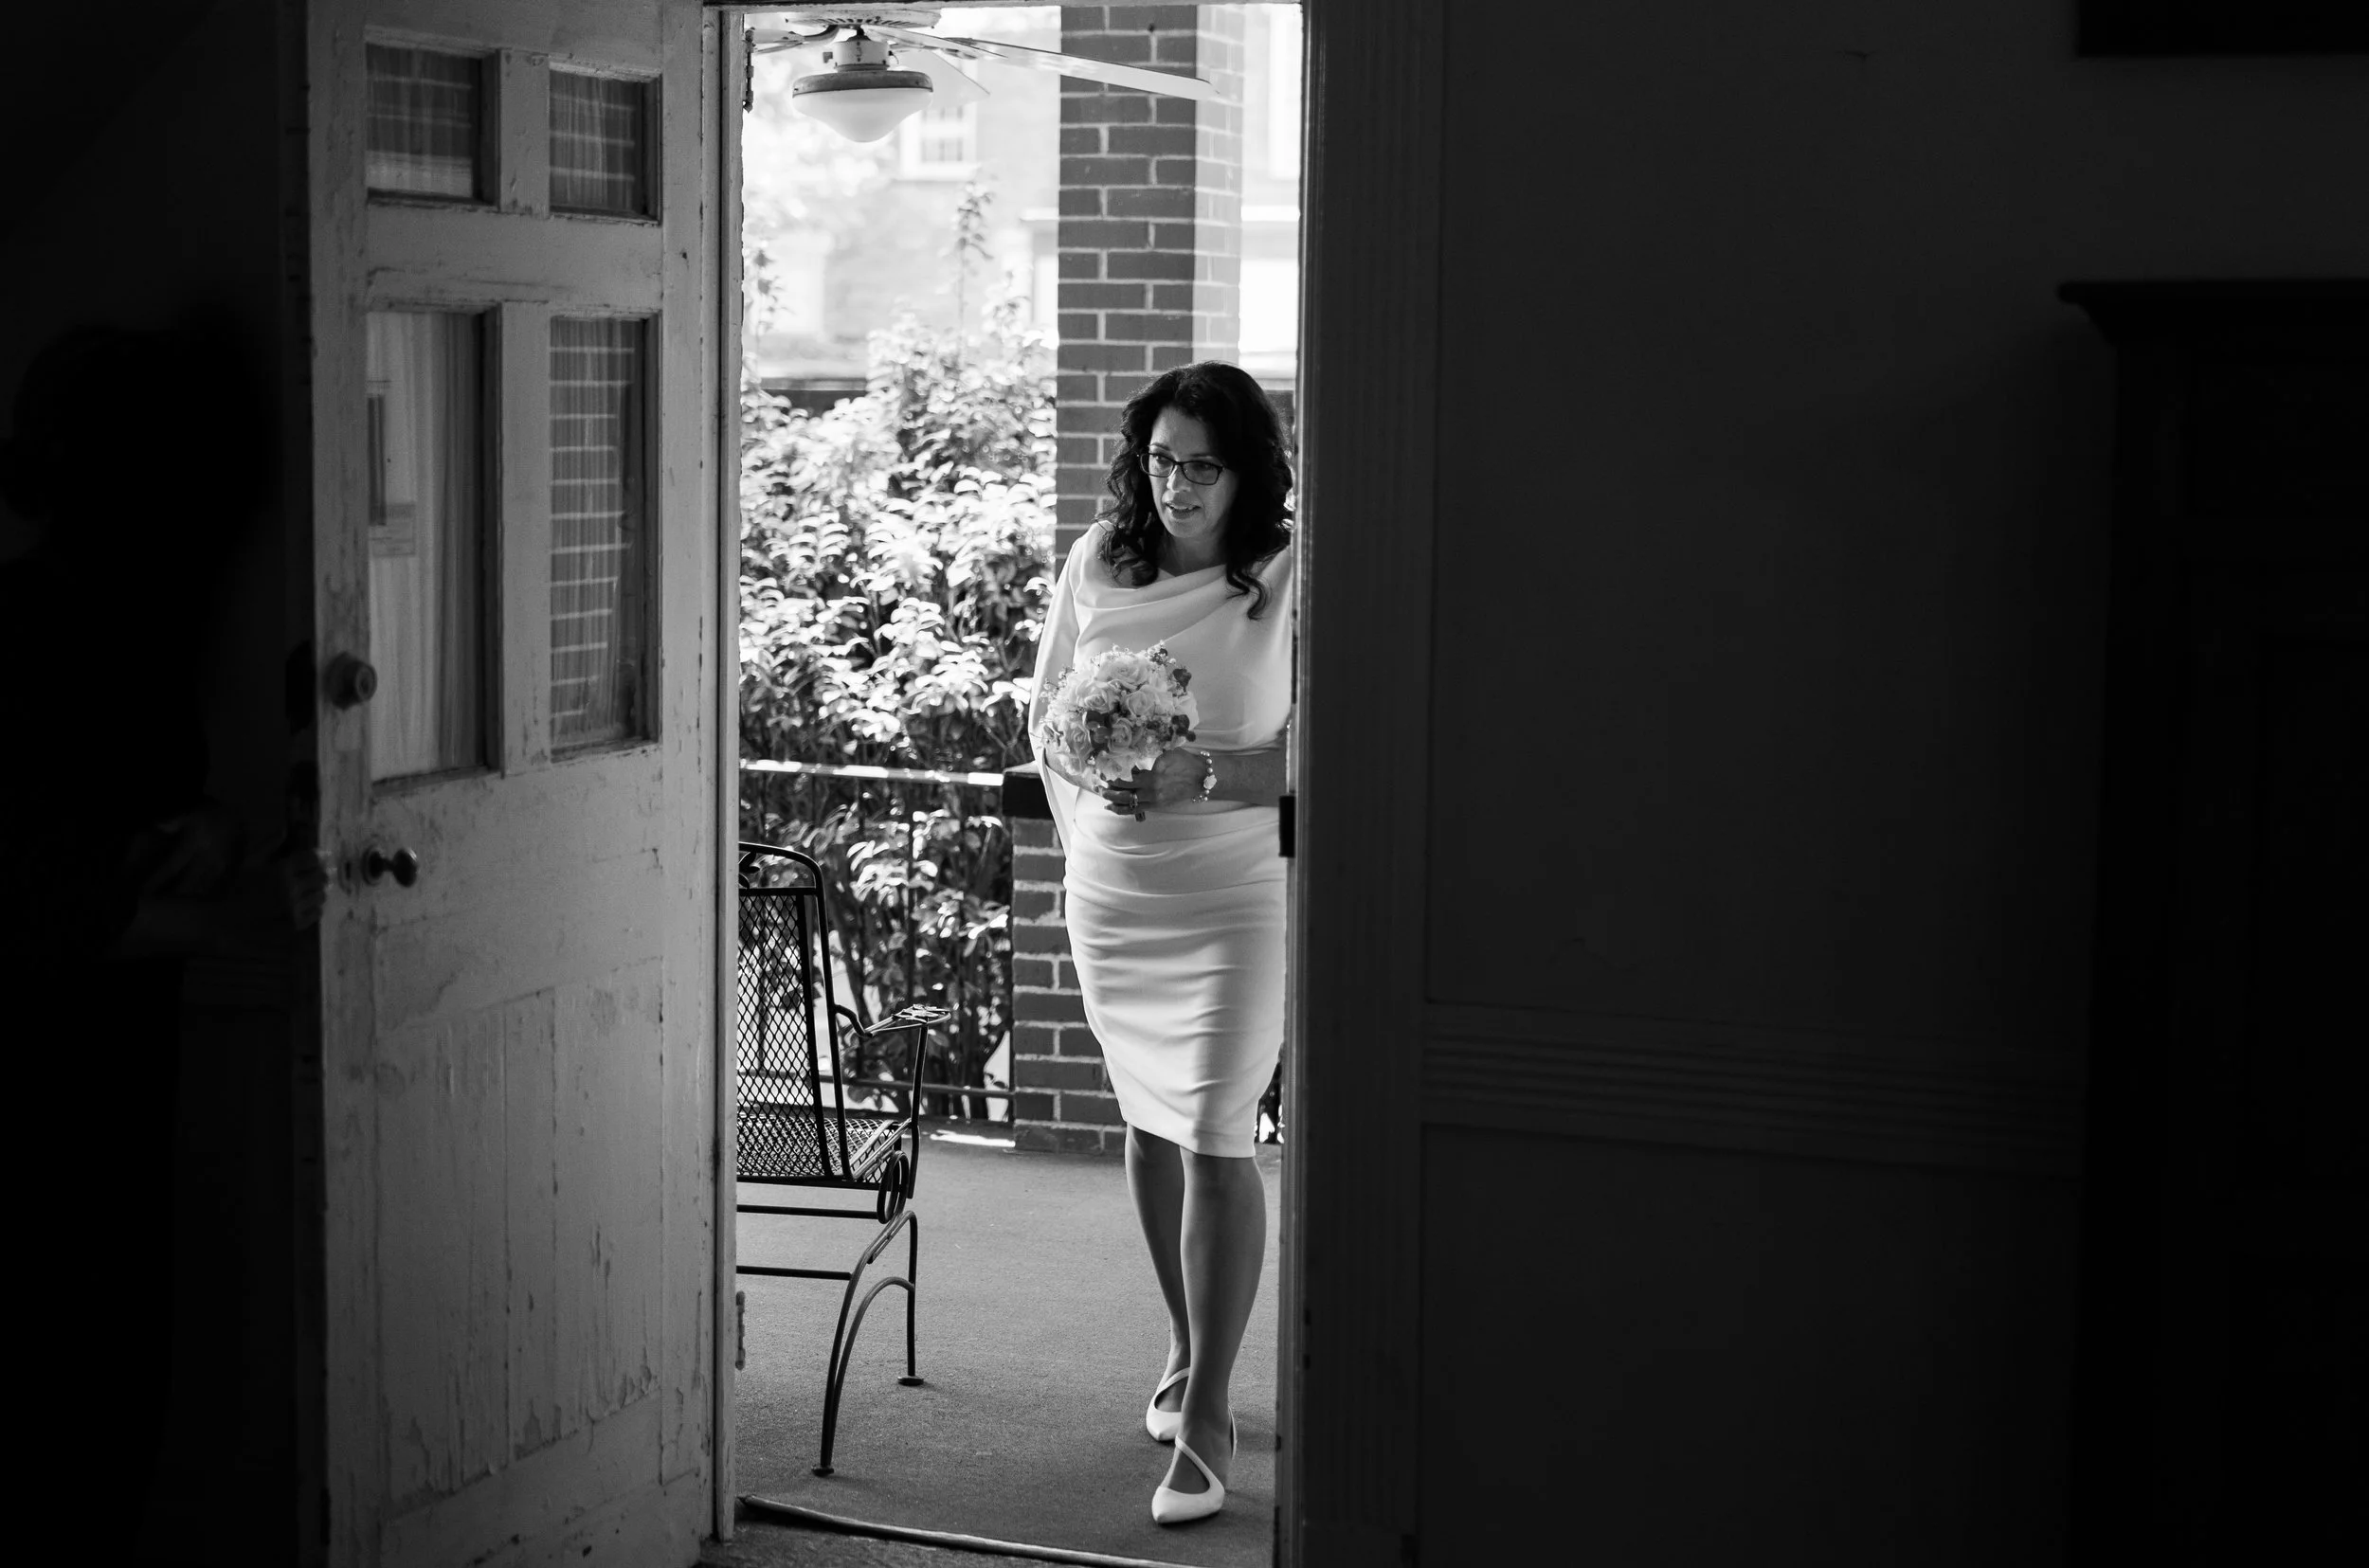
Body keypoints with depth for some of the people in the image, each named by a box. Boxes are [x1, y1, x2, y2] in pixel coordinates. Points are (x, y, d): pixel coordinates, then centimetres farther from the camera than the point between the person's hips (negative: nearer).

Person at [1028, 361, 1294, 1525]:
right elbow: (1046, 714, 12)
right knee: (1148, 1125, 17)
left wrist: (1202, 775, -27)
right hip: (1109, 894, 5)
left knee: (1214, 1146, -8)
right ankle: (1188, 1351, 35)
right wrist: (1082, 837, 7)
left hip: (1236, 899, -5)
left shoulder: (1285, 578, -12)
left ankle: (1207, 1417, -1)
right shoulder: (1099, 560, 0)